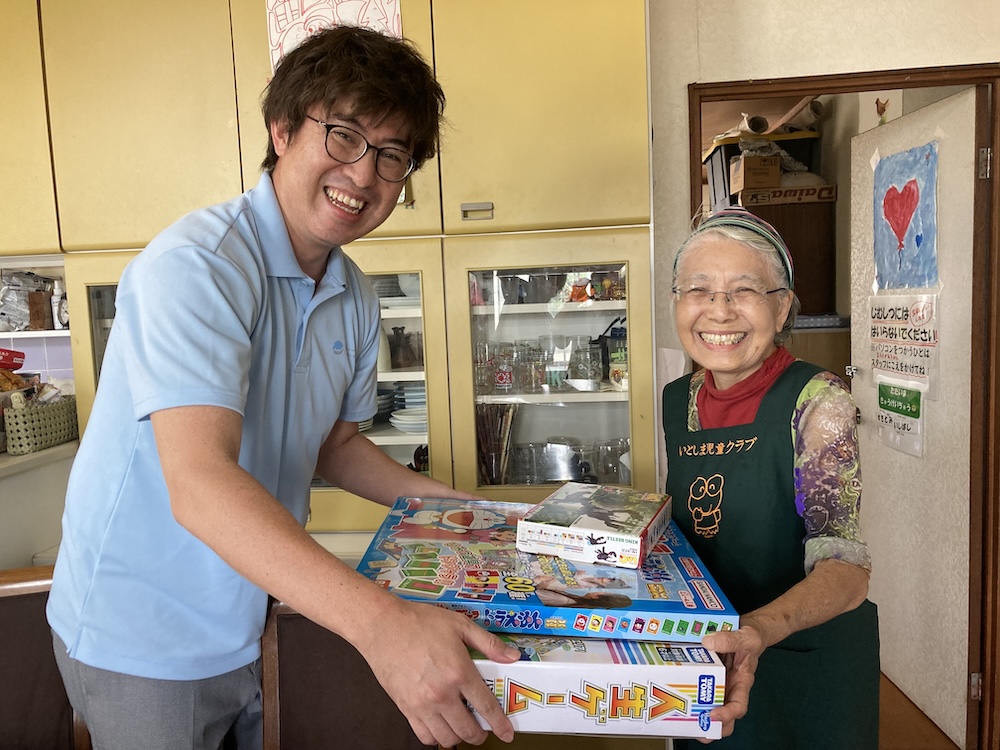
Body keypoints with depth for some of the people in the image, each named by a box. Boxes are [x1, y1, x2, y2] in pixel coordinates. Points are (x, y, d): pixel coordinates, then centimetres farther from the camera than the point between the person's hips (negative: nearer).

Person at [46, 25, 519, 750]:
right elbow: (199, 484, -37)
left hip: (267, 619, 7)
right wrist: (382, 622, -45)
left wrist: (449, 502, -2)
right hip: (146, 639, -6)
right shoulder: (197, 263, -25)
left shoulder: (356, 299, 0)